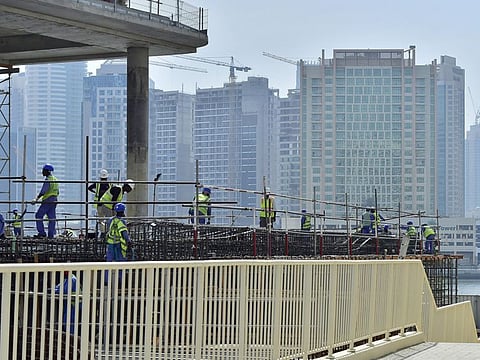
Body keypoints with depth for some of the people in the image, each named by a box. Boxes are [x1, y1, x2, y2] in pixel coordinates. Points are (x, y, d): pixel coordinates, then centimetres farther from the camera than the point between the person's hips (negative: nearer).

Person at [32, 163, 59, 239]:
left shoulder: (48, 180, -13)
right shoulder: (55, 179, 15)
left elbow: (43, 191, -23)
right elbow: (57, 192, 21)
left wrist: (36, 199, -25)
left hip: (47, 201, -9)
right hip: (54, 201, 9)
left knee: (39, 215, -2)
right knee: (51, 218, 6)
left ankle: (42, 233, -8)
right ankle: (51, 235, 4)